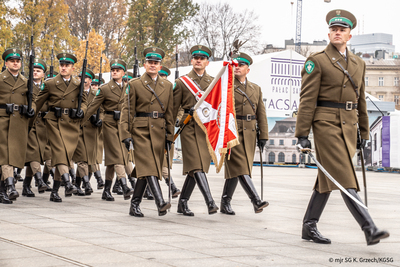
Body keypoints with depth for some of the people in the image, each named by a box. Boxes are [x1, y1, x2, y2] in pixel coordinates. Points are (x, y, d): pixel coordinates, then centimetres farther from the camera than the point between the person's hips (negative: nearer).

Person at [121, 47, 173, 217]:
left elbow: (169, 112, 13)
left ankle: (135, 206, 14)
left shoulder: (167, 86, 11)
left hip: (158, 132, 4)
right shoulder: (135, 84, 2)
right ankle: (160, 203, -26)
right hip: (140, 131, -4)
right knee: (148, 166, -16)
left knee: (145, 170, 6)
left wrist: (170, 135, 9)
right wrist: (126, 134, -8)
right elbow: (127, 111, 0)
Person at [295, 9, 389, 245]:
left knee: (328, 179, 11)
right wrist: (302, 134, -11)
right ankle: (369, 229, -18)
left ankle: (309, 227, 20)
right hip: (326, 123, -6)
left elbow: (361, 100, 21)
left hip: (348, 126, 7)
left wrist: (364, 132, 19)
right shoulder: (317, 61, -2)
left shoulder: (359, 63, 16)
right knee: (345, 179, -12)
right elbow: (307, 99, -6)